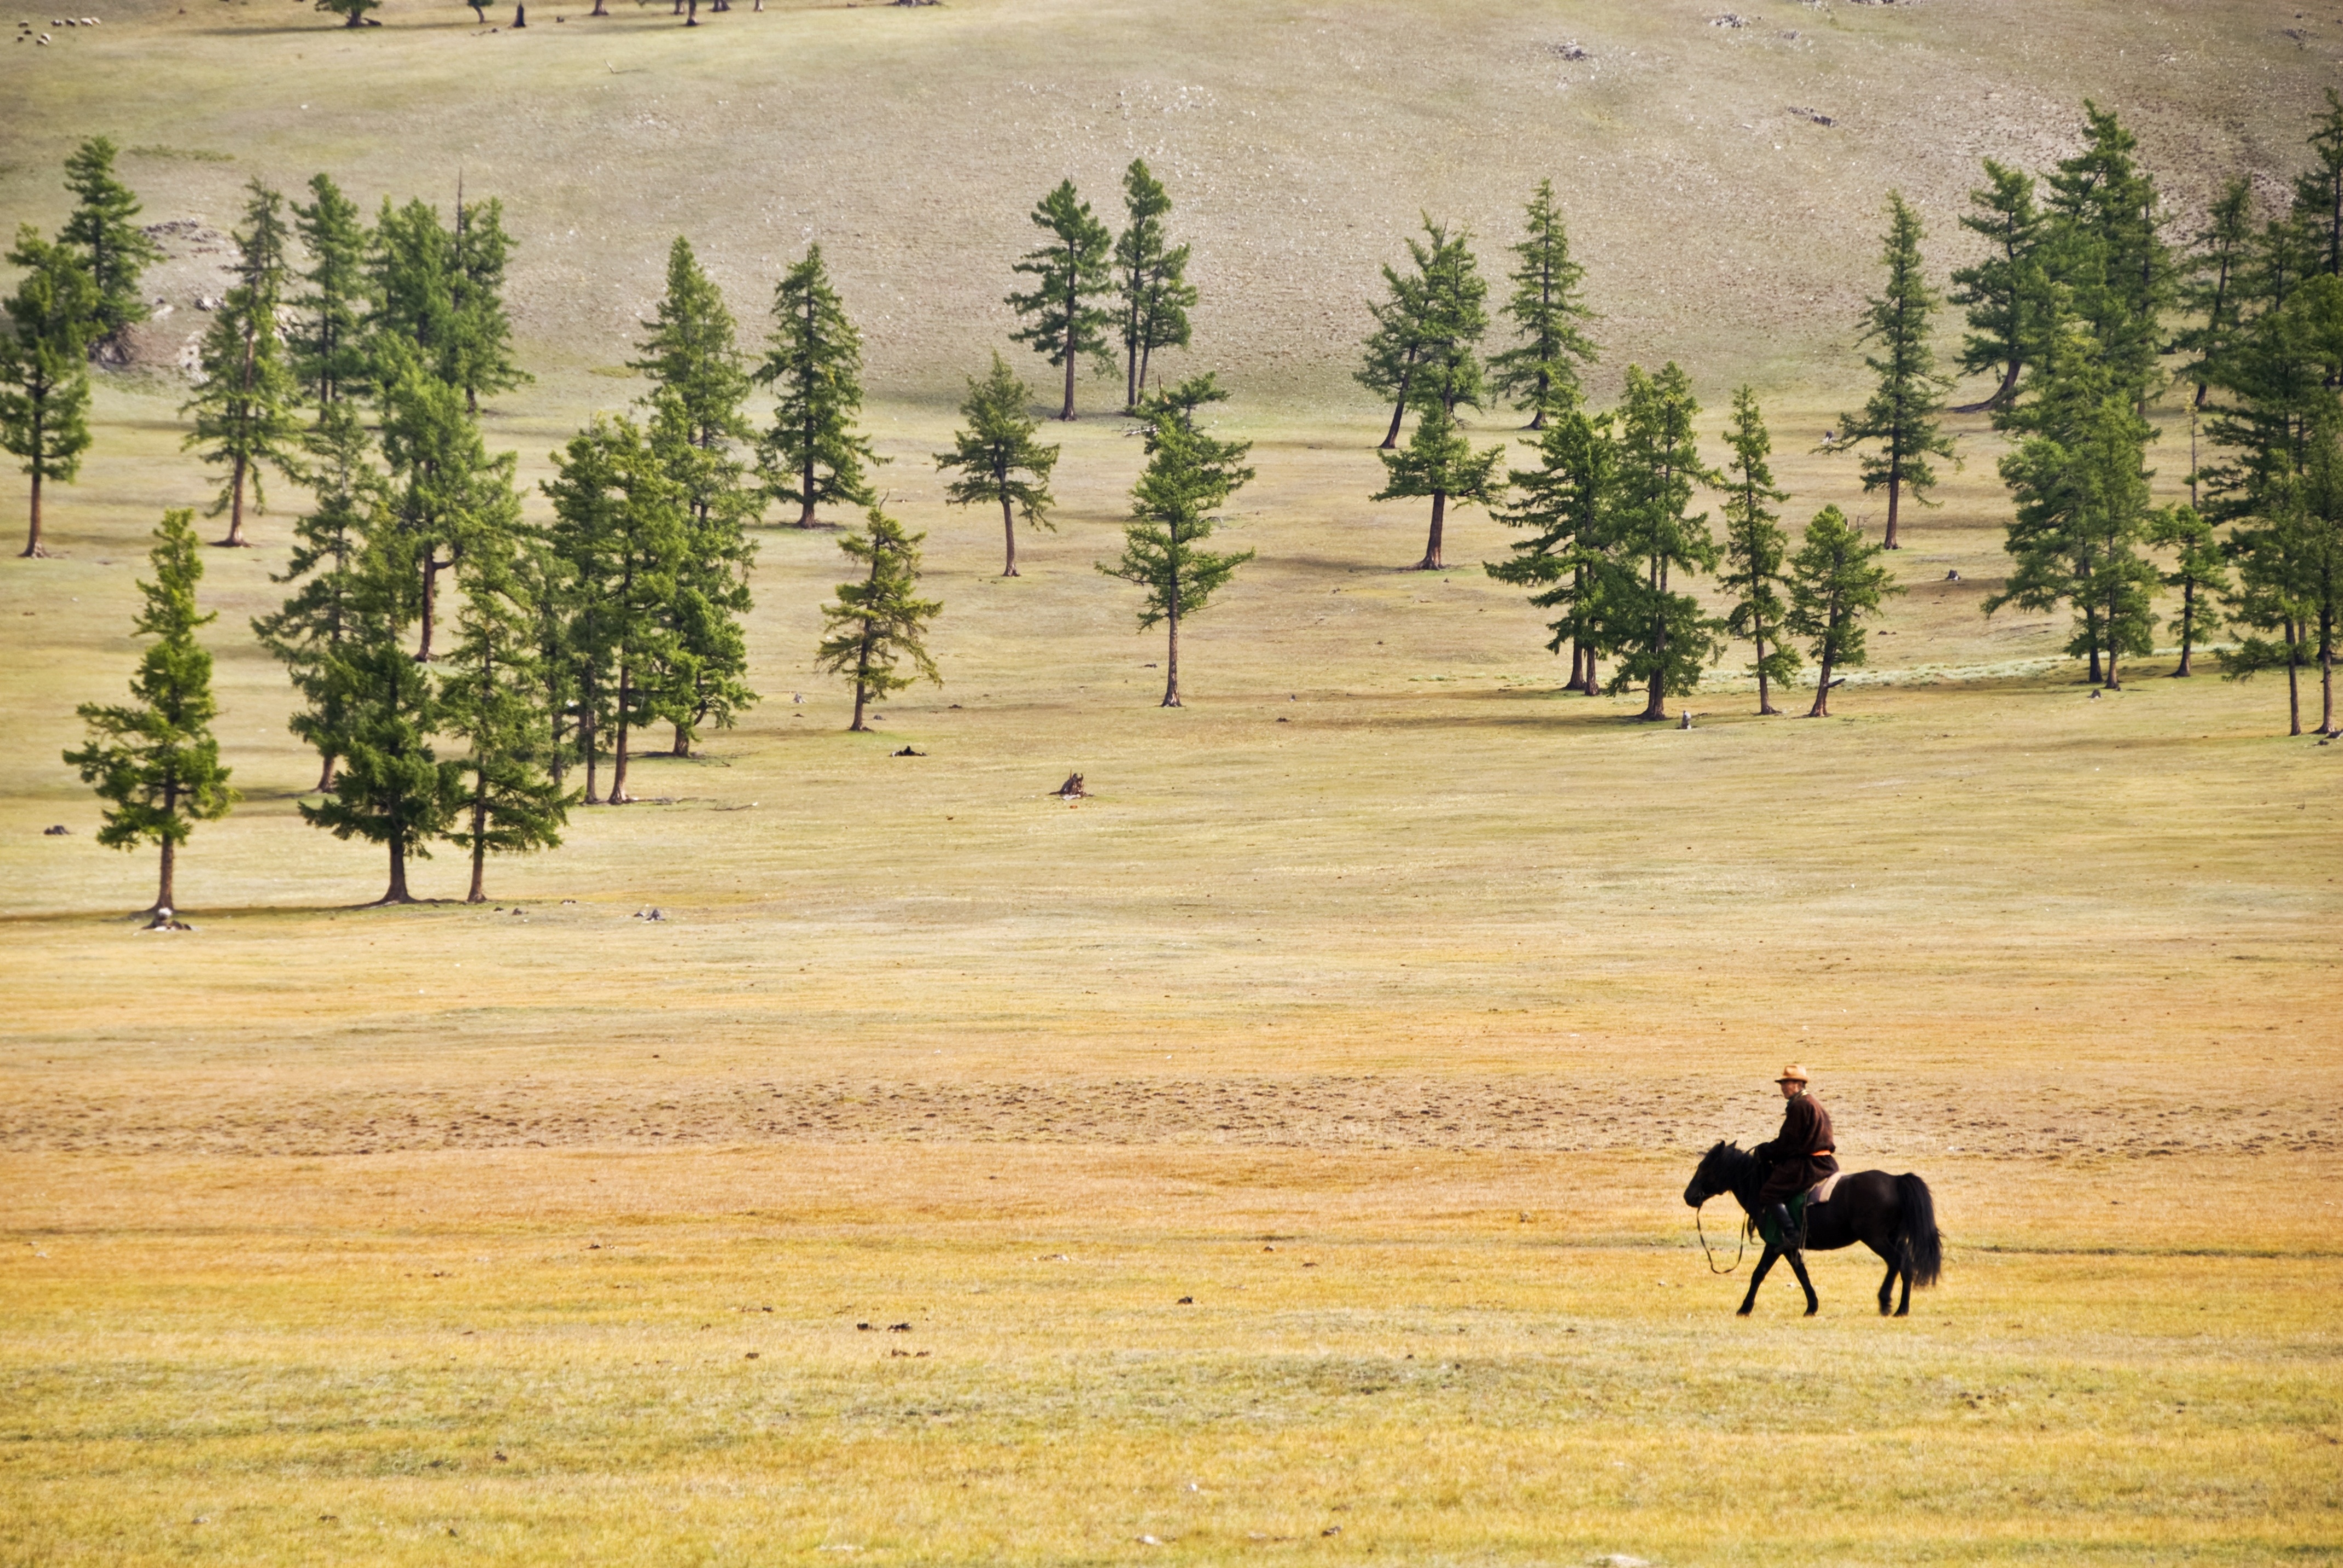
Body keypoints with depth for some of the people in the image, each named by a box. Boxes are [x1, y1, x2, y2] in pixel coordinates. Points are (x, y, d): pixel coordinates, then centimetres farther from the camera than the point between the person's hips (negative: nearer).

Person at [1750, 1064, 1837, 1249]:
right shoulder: (1815, 1104, 18)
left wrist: (1761, 1152, -2)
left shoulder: (1799, 1106, -14)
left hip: (1806, 1165, -11)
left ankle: (1793, 1236, -21)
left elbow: (1786, 1144, -15)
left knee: (1770, 1195, -13)